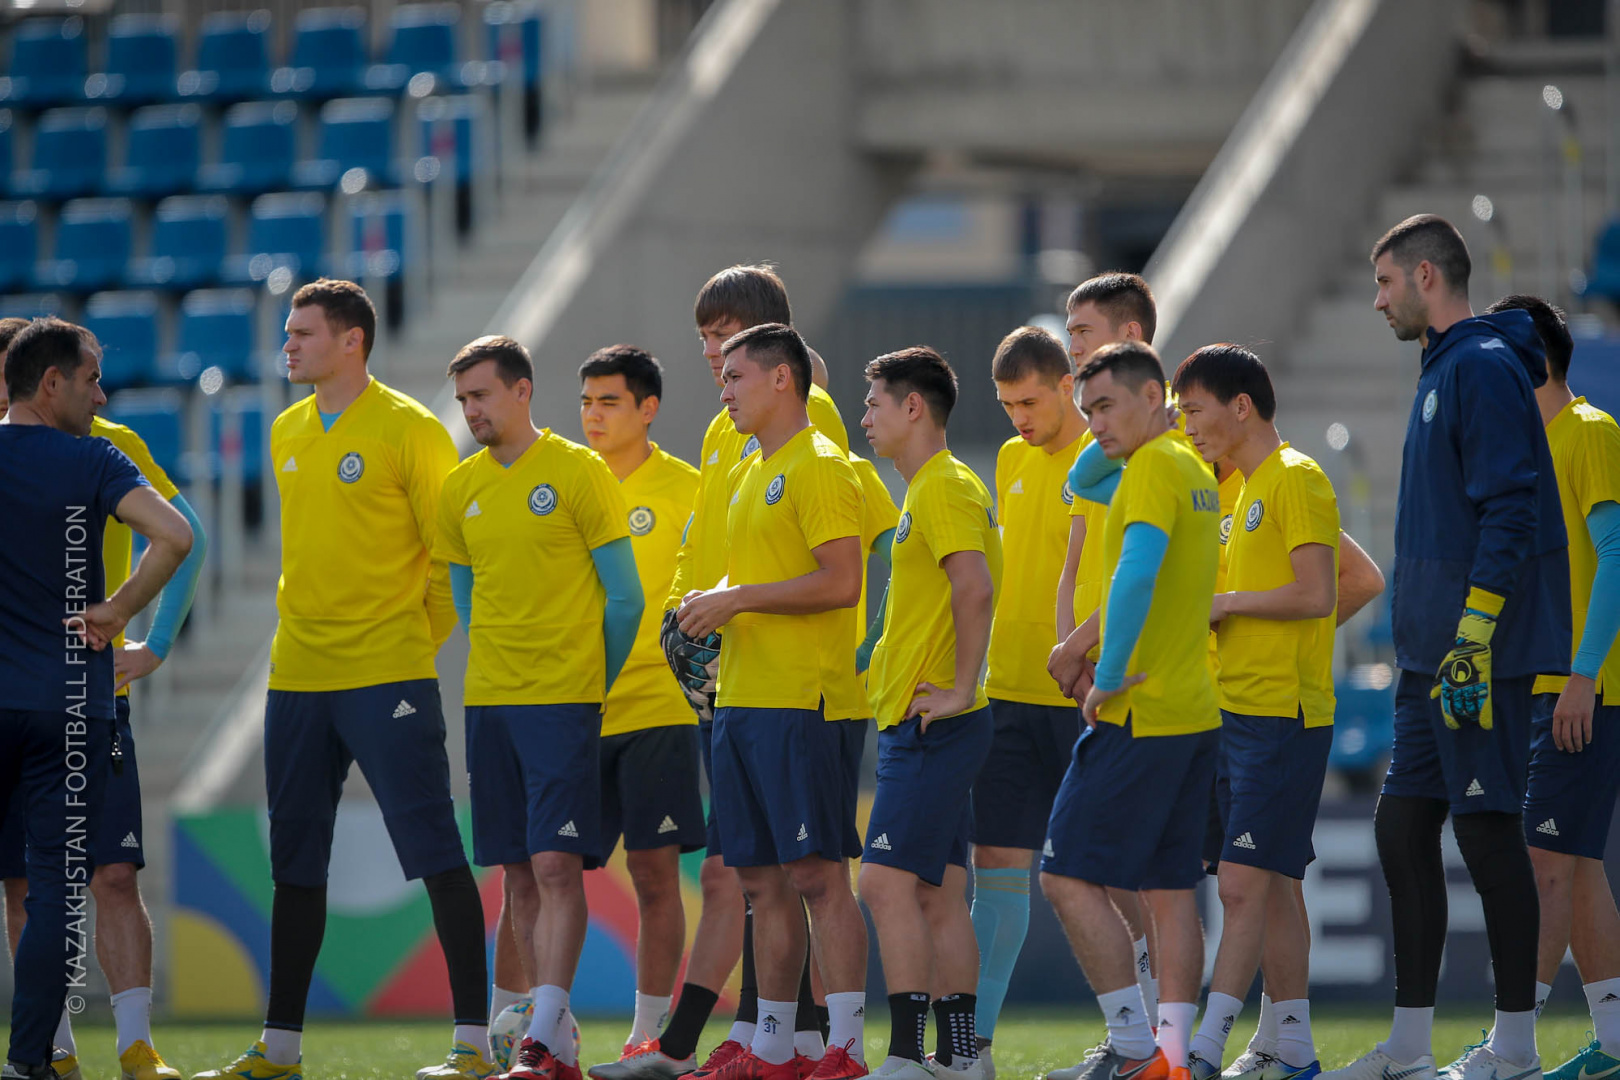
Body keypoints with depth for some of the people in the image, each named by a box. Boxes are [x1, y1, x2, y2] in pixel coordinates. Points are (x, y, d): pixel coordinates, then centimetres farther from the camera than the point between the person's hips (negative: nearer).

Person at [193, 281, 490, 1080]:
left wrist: (418, 635, -2)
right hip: (296, 676, 7)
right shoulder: (287, 434, 13)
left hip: (388, 676, -7)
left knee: (435, 855, -7)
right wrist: (303, 626, 17)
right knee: (295, 865, 10)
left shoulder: (409, 430, -8)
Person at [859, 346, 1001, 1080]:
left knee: (887, 882, -14)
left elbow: (976, 588, -26)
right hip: (920, 724, 10)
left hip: (933, 724, -10)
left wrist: (959, 689, -22)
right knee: (939, 895, 10)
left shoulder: (946, 490, -13)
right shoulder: (928, 490, 19)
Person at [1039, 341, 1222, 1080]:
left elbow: (1135, 575, -26)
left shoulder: (1153, 469, -12)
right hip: (1194, 710, 10)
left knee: (1069, 877, -6)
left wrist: (1110, 677, -19)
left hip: (1138, 714, -10)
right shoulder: (1195, 471, 17)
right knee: (1169, 889, 8)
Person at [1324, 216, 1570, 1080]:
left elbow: (1509, 512, -20)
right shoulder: (1444, 370, 19)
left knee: (1486, 828, -6)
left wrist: (1474, 637, -23)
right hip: (1432, 653, 10)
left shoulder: (1484, 368, -12)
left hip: (1482, 651, -10)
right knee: (1402, 825, 9)